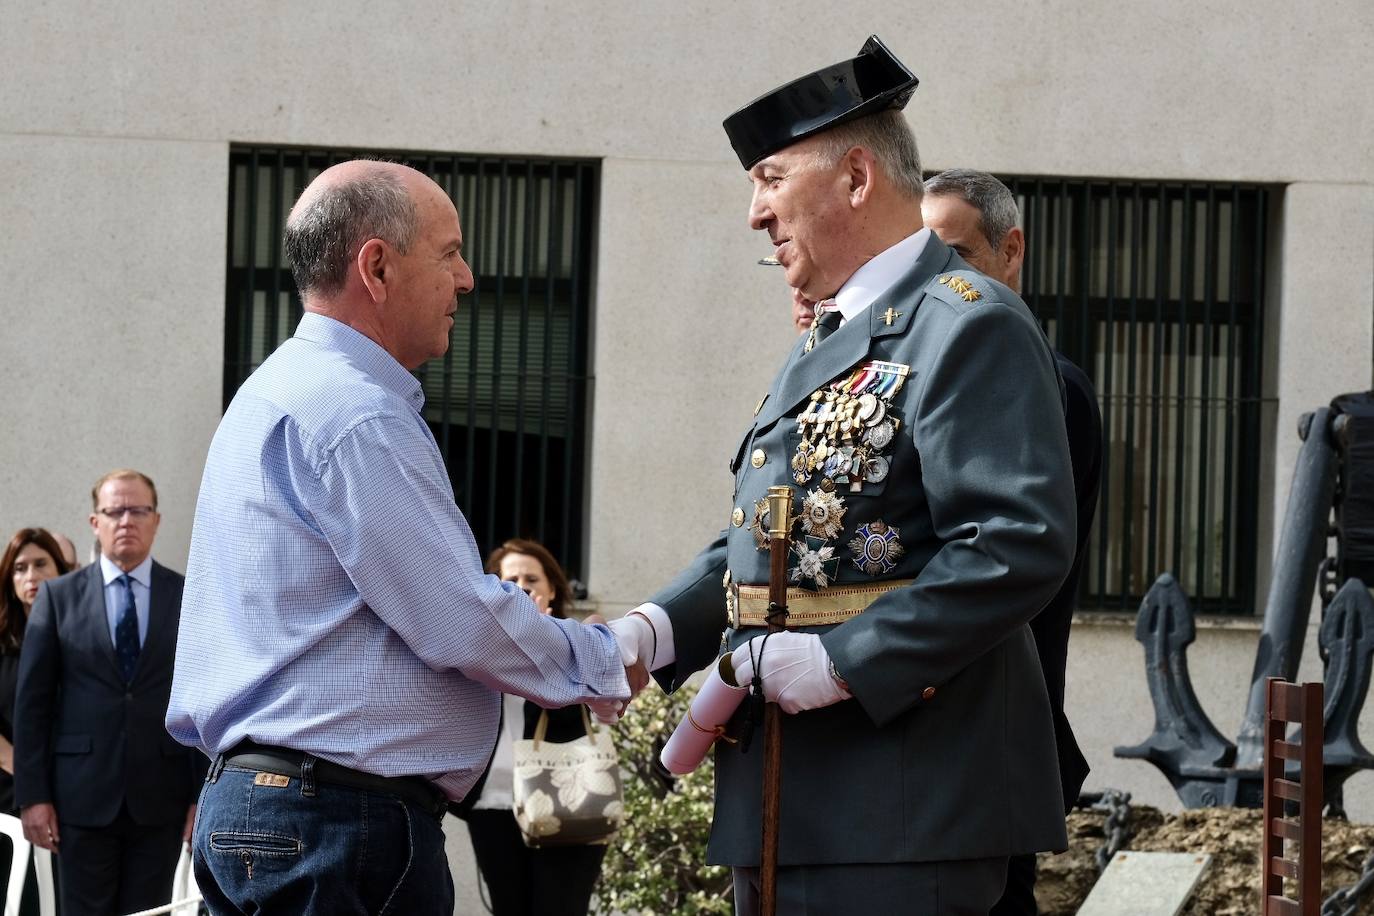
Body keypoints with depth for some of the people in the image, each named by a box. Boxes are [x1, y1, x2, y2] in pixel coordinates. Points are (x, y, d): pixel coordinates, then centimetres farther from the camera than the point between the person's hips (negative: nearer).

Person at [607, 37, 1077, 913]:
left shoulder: (967, 328, -11)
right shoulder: (826, 341, 20)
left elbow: (1022, 544, -22)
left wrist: (844, 661, -23)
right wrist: (653, 631, 4)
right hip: (788, 803, 10)